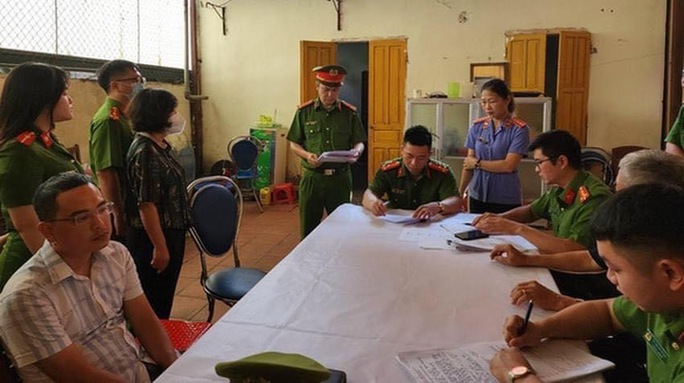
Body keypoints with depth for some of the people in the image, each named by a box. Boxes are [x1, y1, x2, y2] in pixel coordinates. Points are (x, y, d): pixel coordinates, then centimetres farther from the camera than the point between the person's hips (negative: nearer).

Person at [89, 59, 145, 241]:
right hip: (119, 210, -9)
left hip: (130, 207, 9)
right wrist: (119, 215, -22)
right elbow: (105, 173, -23)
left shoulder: (124, 116, 12)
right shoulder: (108, 120, -18)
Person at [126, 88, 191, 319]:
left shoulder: (159, 146, 7)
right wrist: (159, 247, -22)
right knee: (154, 301, 7)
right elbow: (146, 205, -24)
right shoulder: (145, 152, -22)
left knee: (164, 297, 21)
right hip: (154, 238, -9)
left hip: (170, 233, 9)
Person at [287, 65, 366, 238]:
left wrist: (356, 152, -17)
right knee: (308, 228, 9)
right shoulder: (304, 112, 1)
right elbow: (294, 144, 4)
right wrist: (307, 155, -15)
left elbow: (359, 143, 7)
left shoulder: (349, 113, 2)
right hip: (312, 177, 0)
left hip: (340, 177, 1)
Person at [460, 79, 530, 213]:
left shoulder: (519, 129, -9)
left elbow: (508, 165, -15)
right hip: (478, 196, 4)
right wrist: (460, 192, 4)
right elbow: (468, 163, 5)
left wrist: (478, 163, -6)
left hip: (507, 200, -3)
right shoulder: (477, 127, 3)